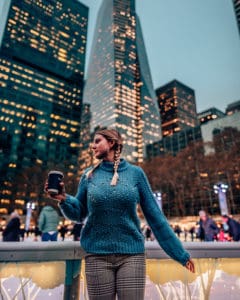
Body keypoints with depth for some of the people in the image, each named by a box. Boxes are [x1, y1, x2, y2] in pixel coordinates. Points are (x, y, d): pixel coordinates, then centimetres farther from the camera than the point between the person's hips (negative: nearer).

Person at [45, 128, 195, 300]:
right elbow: (78, 214, 8)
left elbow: (155, 215, 1)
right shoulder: (89, 175, 4)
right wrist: (64, 199, -13)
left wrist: (180, 252, 3)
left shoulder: (135, 173, -1)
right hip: (97, 255, 2)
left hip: (131, 253, -1)